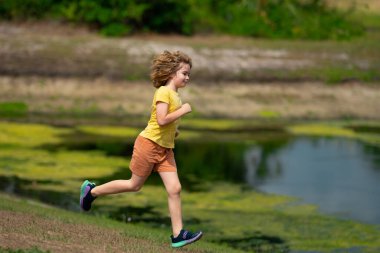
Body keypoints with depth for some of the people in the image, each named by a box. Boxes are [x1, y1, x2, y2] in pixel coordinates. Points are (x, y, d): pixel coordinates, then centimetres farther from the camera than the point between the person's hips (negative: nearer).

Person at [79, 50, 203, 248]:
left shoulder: (175, 95, 14)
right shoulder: (164, 92, -14)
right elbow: (161, 120, -25)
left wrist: (174, 130, 12)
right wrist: (183, 110, -18)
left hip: (165, 148, 8)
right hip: (149, 143, -8)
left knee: (174, 189, -4)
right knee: (135, 185, 4)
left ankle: (178, 235, -7)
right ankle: (92, 190, 23)